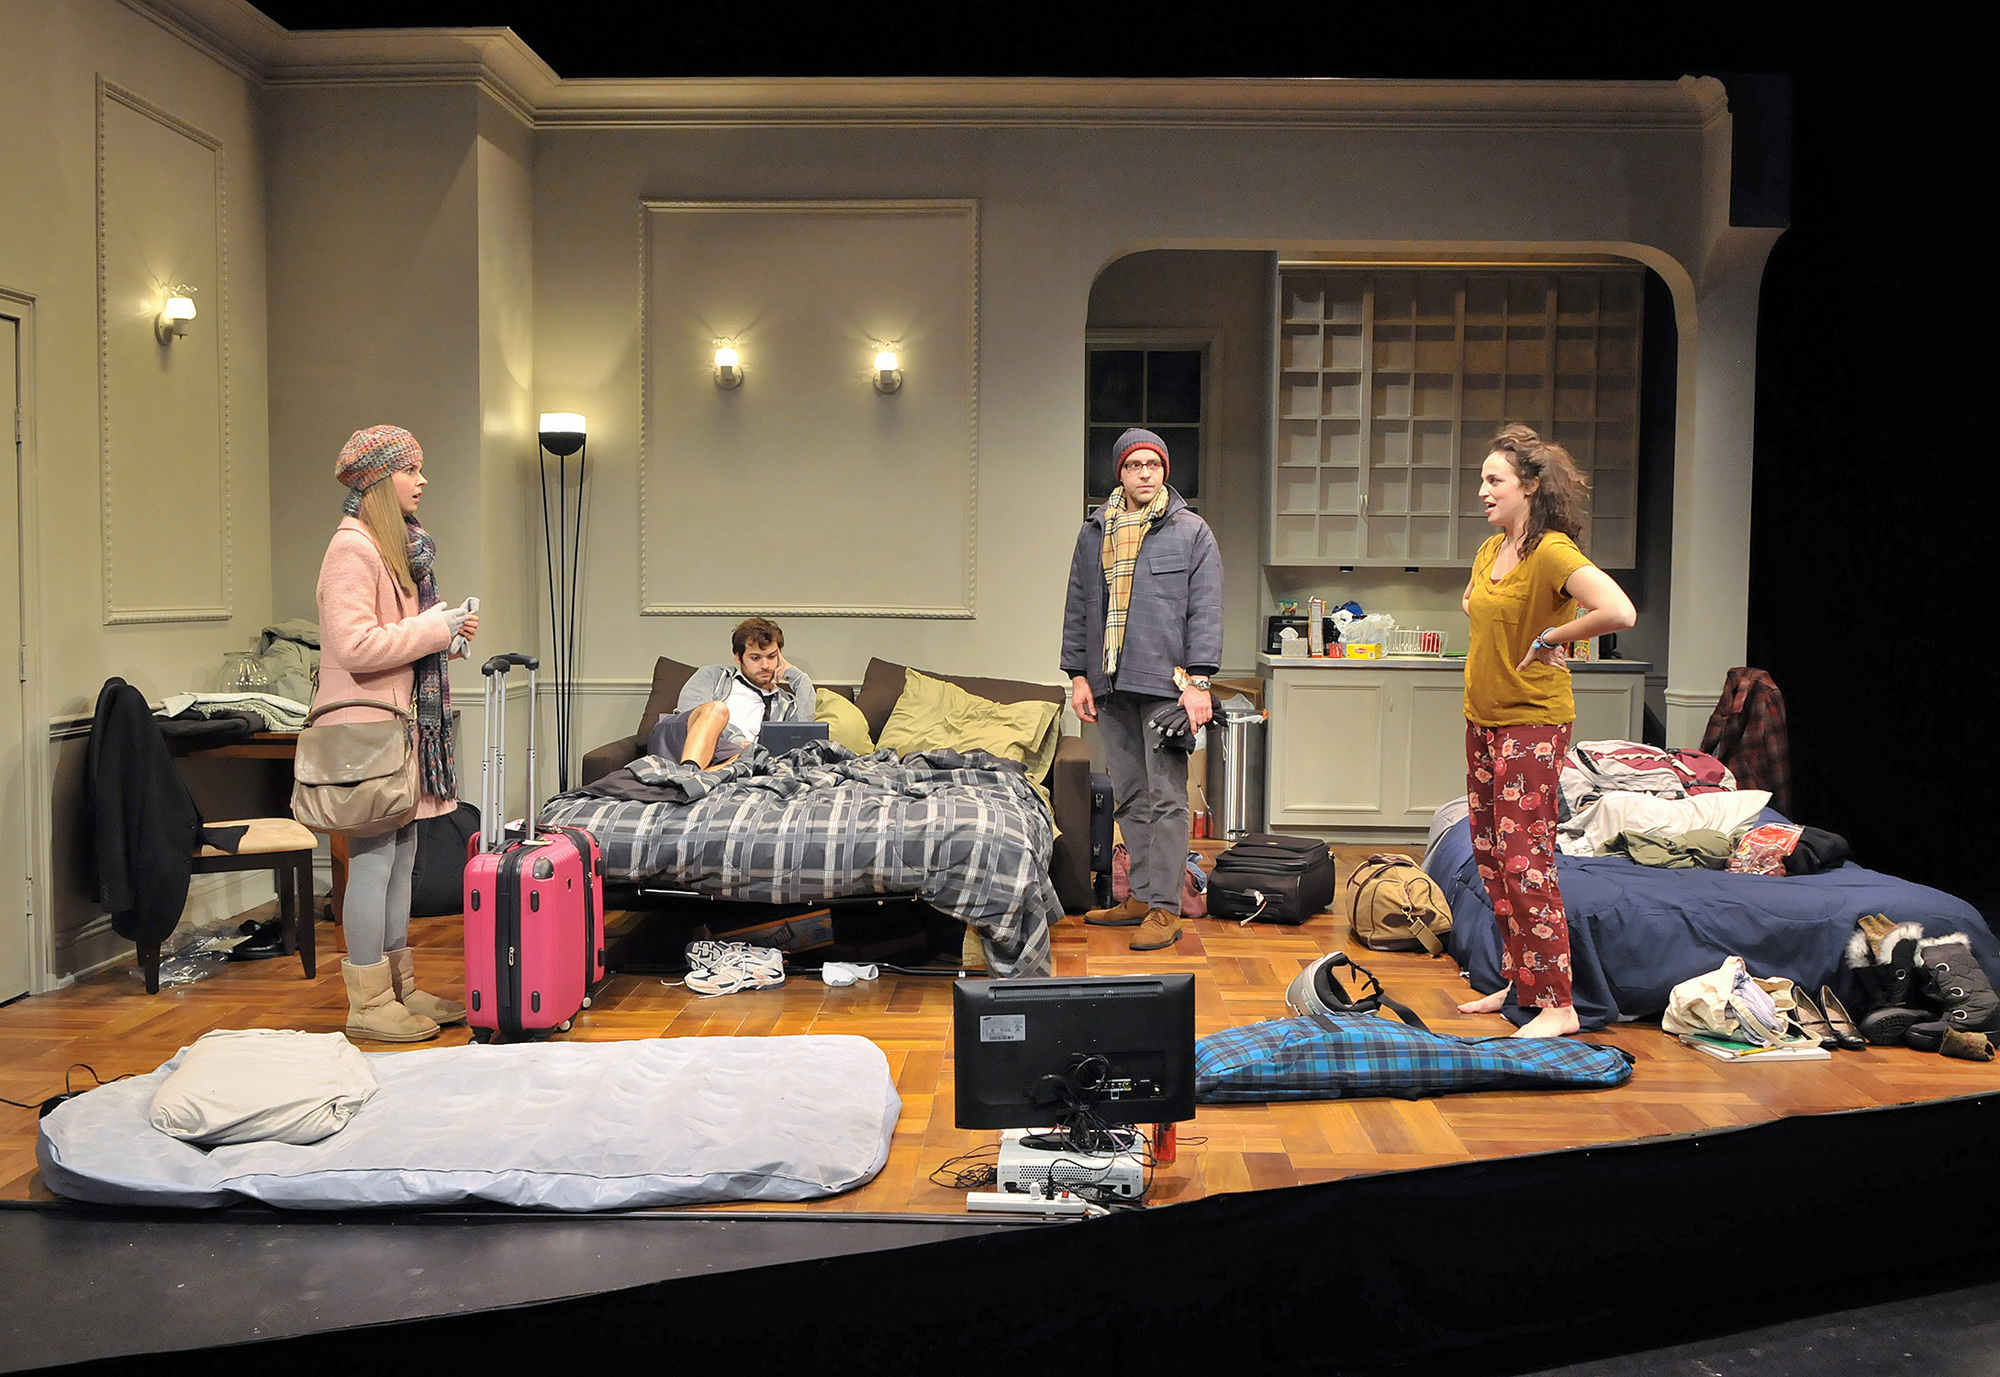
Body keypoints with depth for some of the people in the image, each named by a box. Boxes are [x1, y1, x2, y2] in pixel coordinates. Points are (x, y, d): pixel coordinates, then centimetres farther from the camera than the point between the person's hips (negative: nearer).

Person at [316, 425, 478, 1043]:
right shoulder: (353, 549, -13)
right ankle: (369, 1004, 4)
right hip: (368, 730, -10)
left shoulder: (396, 545, 18)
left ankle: (400, 988, 21)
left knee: (401, 856, 12)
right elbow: (356, 645, -23)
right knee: (373, 858, -5)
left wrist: (446, 633, 10)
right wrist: (433, 628, -16)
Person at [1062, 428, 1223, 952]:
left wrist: (1198, 680, -10)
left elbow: (1205, 611, -2)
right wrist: (1078, 675, 10)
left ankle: (1165, 908, -3)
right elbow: (1077, 608, 18)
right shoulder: (1095, 532, 15)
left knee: (1166, 798, -6)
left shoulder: (1191, 531, 3)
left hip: (1165, 682, -4)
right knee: (1130, 798, 9)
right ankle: (1140, 896, 17)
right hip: (1110, 686, 5)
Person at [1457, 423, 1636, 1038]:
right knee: (1489, 855, 12)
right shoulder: (1490, 550, 10)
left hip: (1532, 722, -9)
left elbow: (1620, 612, -33)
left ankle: (1556, 1003, 0)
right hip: (1482, 717, 9)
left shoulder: (1552, 551, -17)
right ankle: (1518, 981, 24)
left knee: (1525, 861, -8)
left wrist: (1551, 637, -19)